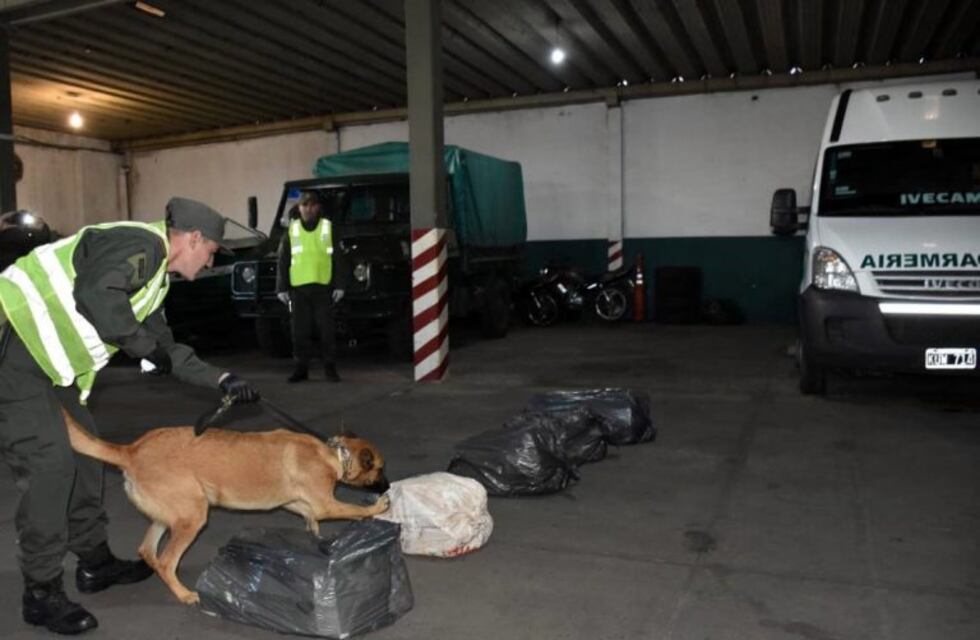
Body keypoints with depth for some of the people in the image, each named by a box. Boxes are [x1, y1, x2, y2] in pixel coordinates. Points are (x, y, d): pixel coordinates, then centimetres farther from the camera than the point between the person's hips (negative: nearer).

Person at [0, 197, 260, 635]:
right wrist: (143, 344, -20)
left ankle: (95, 562, 28)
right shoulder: (140, 244, -15)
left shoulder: (156, 278, 17)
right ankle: (42, 592, 5)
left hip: (48, 363, 11)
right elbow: (95, 295, -33)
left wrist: (221, 380, 14)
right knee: (50, 463, -9)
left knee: (84, 450, 14)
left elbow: (164, 349, 21)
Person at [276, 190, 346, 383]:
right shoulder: (291, 231, 10)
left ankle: (330, 368, 9)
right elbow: (283, 262, 9)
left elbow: (337, 260, 5)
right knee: (300, 332, 5)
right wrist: (282, 288, 3)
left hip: (323, 288, -1)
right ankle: (300, 368, 14)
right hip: (298, 289, 1)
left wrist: (338, 286, -1)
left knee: (327, 330, 1)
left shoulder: (328, 228, 7)